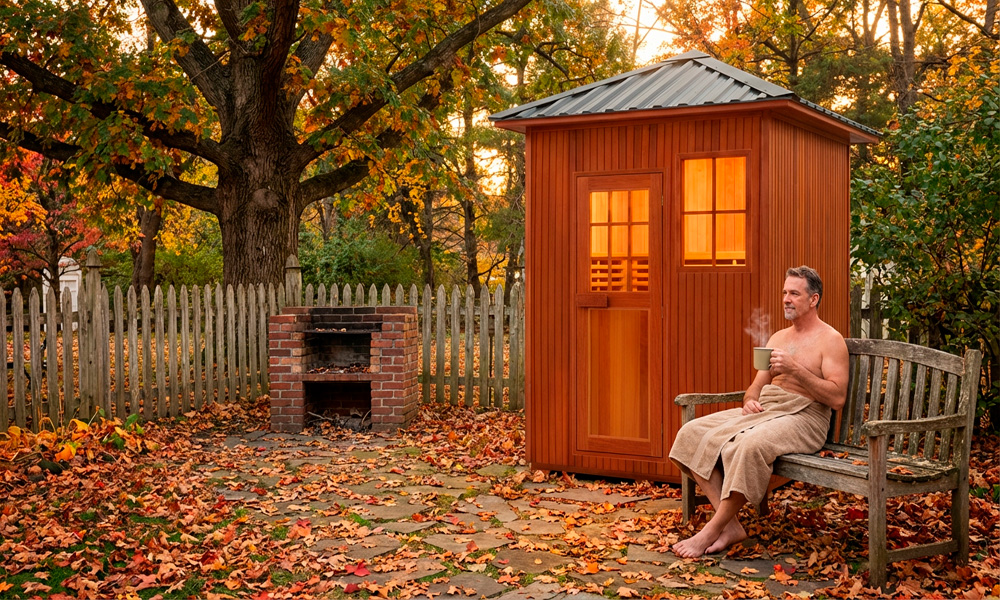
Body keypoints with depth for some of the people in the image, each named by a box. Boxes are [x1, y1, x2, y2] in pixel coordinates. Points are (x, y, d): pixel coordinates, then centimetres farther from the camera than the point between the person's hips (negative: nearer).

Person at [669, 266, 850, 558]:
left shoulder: (830, 340, -1)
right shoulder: (778, 338, 21)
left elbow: (837, 397, -12)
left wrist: (796, 369, -19)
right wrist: (749, 400, -1)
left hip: (803, 417, -7)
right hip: (762, 411, 8)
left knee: (749, 446, -39)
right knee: (692, 433, -15)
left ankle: (712, 531, -26)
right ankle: (730, 525, -19)